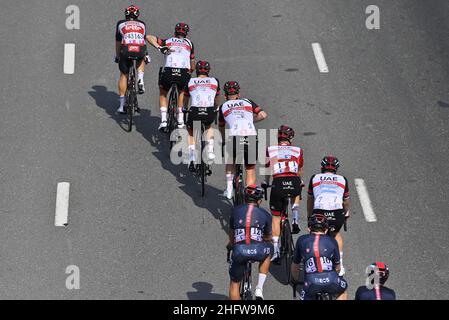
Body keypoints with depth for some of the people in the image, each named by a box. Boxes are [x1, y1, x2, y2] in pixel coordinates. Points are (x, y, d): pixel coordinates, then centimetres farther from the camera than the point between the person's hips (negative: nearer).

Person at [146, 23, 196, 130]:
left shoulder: (168, 41, 23)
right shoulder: (189, 43, 25)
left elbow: (149, 37, 13)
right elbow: (193, 66, 28)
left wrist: (159, 48, 1)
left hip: (168, 72, 0)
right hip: (184, 73, 0)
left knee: (162, 94, 28)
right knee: (182, 92, 33)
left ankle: (163, 120, 12)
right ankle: (180, 120, 26)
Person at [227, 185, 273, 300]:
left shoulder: (236, 211, 18)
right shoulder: (265, 214, 16)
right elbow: (268, 237, 30)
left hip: (239, 251, 0)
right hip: (258, 251, 0)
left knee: (234, 283, 19)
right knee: (268, 250, 35)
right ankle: (259, 289, 25)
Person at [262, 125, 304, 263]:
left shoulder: (270, 150, 19)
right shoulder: (297, 150, 21)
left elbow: (267, 168, 31)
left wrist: (266, 183, 49)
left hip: (278, 183, -1)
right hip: (294, 182, 1)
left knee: (276, 217, 13)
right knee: (296, 195, 39)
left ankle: (275, 251, 7)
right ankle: (295, 220, 16)